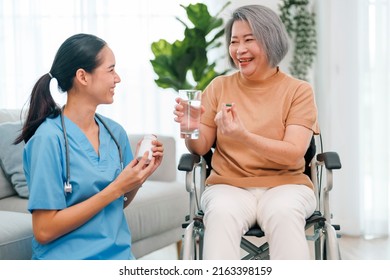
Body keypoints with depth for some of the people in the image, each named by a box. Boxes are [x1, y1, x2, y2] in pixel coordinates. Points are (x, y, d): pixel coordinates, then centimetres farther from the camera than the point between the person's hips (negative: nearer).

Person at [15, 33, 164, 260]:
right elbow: (44, 231, -13)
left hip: (120, 255, 5)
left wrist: (141, 175, -3)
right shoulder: (50, 138, -12)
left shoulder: (115, 131, 6)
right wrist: (116, 188, -15)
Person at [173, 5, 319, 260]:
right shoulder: (219, 87, 8)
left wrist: (243, 136, -25)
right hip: (229, 185, 1)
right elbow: (200, 148, 8)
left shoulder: (298, 90, 1)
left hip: (284, 184, -1)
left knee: (283, 213, -35)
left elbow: (294, 153, -10)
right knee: (221, 213, -33)